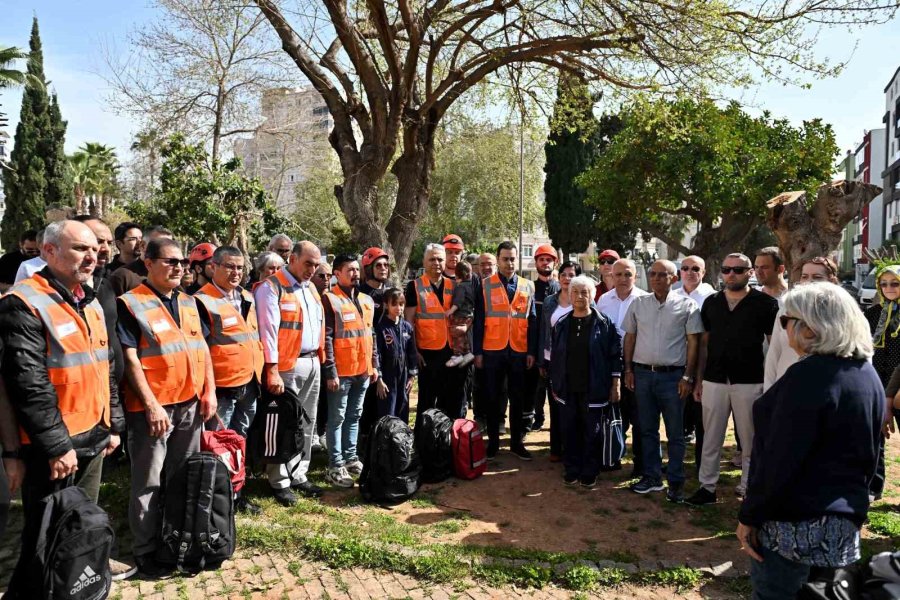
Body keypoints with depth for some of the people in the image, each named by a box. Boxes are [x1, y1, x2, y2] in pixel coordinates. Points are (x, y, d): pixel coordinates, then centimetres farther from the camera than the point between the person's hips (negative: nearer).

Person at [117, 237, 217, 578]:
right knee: (148, 483, 5)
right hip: (153, 408, -6)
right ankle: (146, 551, 19)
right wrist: (151, 405, -17)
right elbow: (130, 359, -13)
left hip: (191, 405, 6)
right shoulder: (130, 304, -9)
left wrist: (209, 391, 6)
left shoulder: (189, 303, 11)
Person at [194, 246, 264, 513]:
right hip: (221, 388, -7)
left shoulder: (247, 298, 10)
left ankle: (235, 494, 30)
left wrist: (259, 374, 17)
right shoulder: (203, 301, -13)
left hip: (249, 384, 8)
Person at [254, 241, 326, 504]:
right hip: (287, 365, -8)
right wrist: (272, 371, -19)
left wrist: (319, 358, 13)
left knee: (307, 422, 13)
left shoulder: (311, 288, 15)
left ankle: (298, 475, 25)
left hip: (312, 363, 8)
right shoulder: (272, 288, -10)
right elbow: (268, 331, -15)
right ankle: (280, 481, 12)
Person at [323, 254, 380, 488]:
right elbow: (326, 338, -14)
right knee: (337, 418, 2)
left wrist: (374, 364, 14)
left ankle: (350, 457, 27)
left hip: (363, 370, 7)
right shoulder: (330, 300, -10)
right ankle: (335, 466, 9)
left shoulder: (367, 300, 12)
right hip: (341, 372, -7)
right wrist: (330, 372, -17)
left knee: (354, 416, 16)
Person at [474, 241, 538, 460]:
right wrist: (478, 352, -5)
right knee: (494, 397, 8)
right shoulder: (485, 285, 0)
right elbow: (478, 321, -1)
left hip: (519, 351, 2)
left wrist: (532, 351, 1)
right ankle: (493, 441, 18)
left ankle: (516, 442, 20)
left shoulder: (527, 286, 6)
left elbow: (532, 322, 7)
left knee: (518, 398, 9)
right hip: (493, 350, -2)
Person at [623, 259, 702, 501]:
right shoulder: (638, 304, 7)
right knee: (647, 429, 12)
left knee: (675, 433, 5)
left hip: (672, 375, -3)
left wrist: (688, 376, -7)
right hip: (643, 373, 3)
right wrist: (628, 370, 5)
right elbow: (630, 338, 11)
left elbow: (693, 342, -3)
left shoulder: (686, 305, -2)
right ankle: (652, 477, 24)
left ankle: (676, 482, 17)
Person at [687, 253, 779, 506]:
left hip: (749, 382, -3)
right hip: (714, 380, 3)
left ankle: (748, 489, 22)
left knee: (750, 440, 9)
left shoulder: (765, 303, -3)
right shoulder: (711, 302, 8)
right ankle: (707, 487, 19)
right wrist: (699, 380, 8)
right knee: (711, 438, 9)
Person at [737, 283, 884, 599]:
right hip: (846, 522, 9)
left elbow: (779, 459, -22)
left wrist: (748, 516, -14)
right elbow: (869, 456, 16)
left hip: (796, 525, -9)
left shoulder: (809, 375, -21)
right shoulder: (868, 374, 7)